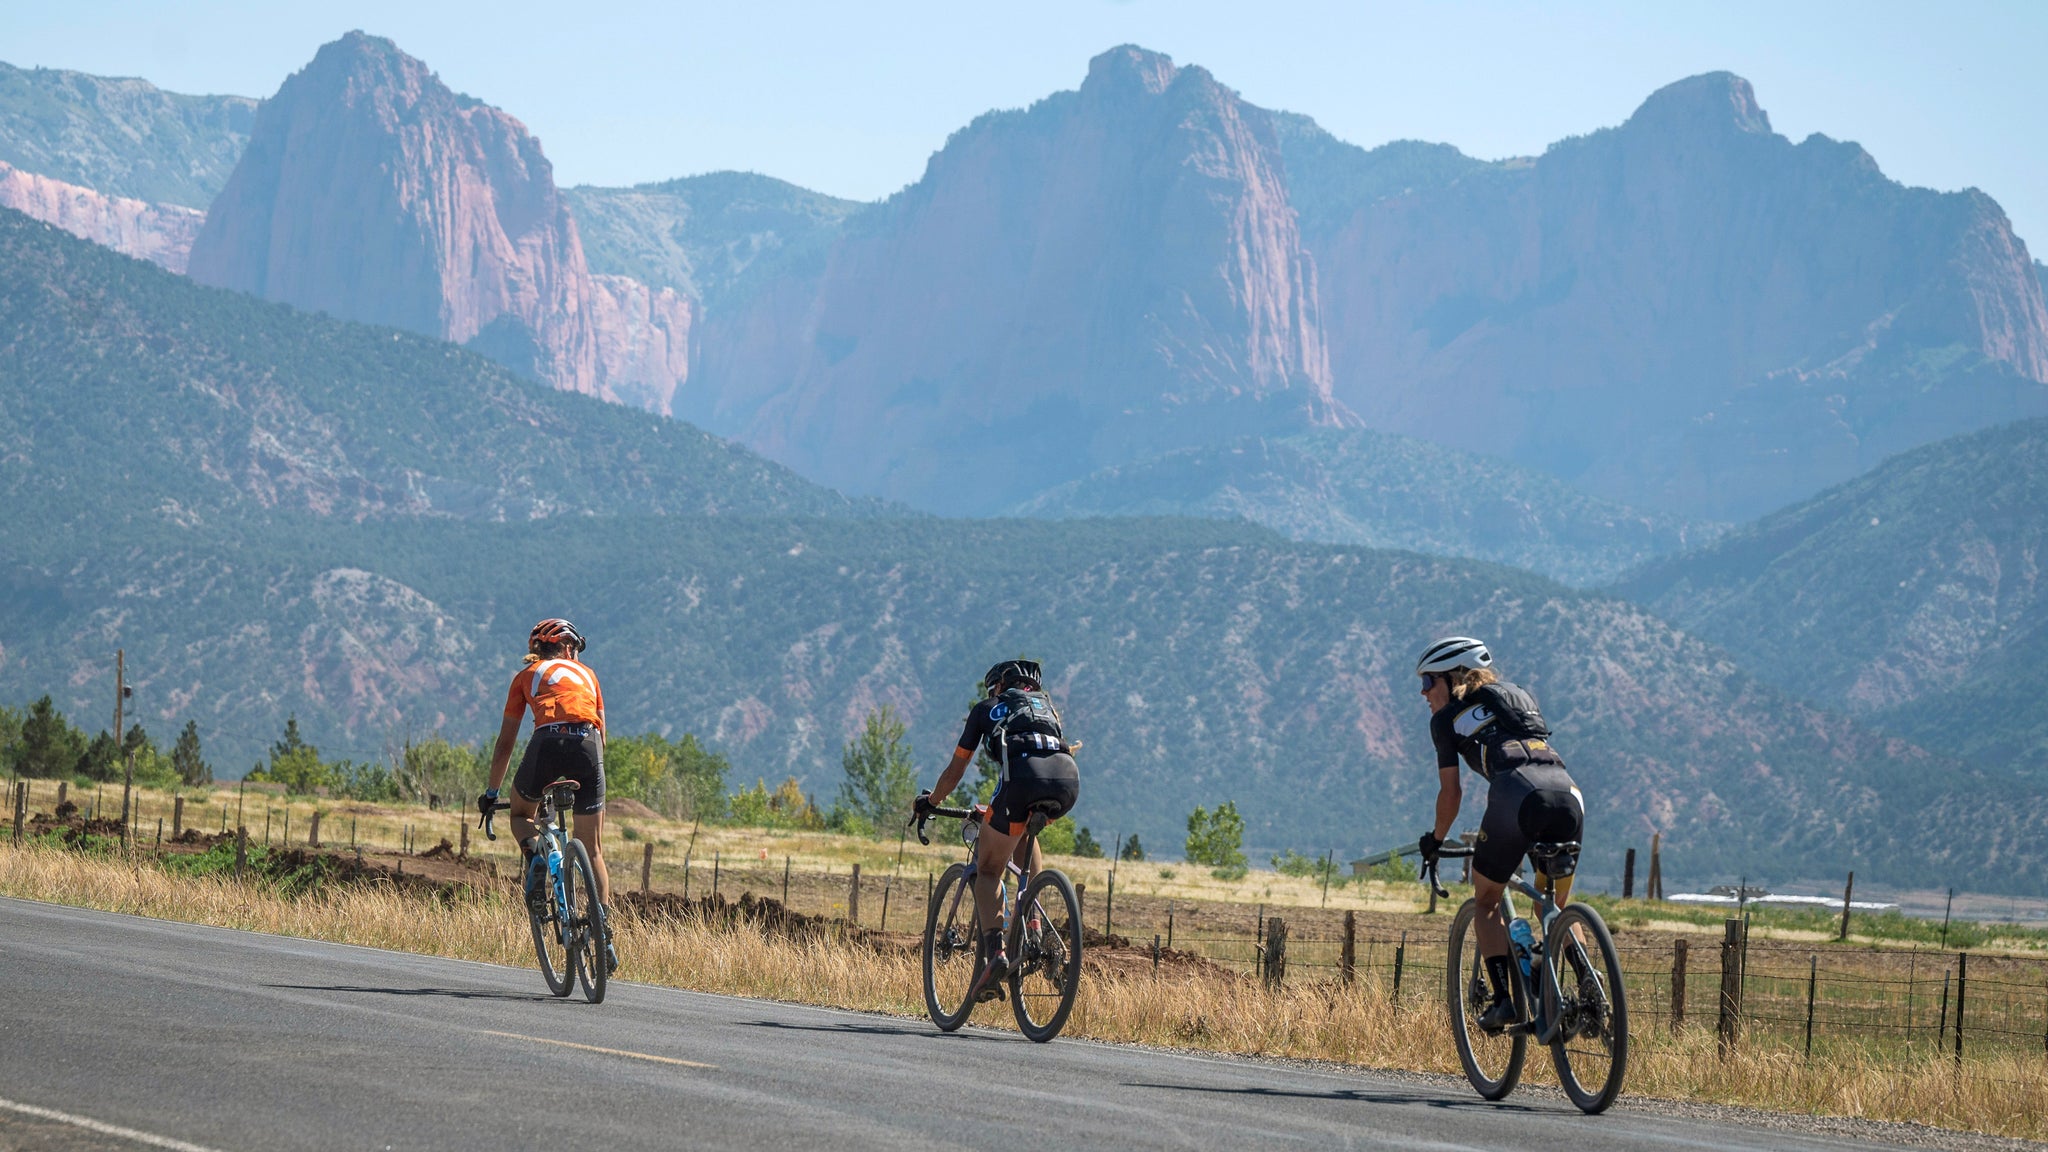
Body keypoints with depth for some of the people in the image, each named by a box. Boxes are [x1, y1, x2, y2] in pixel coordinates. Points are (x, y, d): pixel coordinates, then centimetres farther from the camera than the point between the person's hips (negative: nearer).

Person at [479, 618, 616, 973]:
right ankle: (605, 933, -4)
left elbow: (505, 742, 25)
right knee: (593, 851, 10)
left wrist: (491, 792, 33)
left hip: (548, 742, -1)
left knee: (520, 813, 29)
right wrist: (592, 773, 44)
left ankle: (534, 853, -4)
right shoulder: (586, 674, 30)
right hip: (588, 744, 1)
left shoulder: (526, 676, 25)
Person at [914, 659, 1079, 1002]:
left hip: (1023, 774, -4)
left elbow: (955, 770, 32)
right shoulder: (1046, 704, 38)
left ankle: (994, 952, -11)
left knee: (988, 870, 10)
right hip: (1069, 780, 4)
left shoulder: (986, 709, 28)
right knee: (1023, 830, 36)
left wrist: (929, 801, 49)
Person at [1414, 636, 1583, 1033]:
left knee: (1487, 902, 15)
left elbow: (1451, 792, 19)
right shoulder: (1521, 696, 34)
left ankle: (1504, 999, 1)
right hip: (1567, 792, 5)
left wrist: (1436, 840, 36)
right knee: (1556, 906, 22)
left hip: (1516, 792, -5)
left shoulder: (1448, 718, 19)